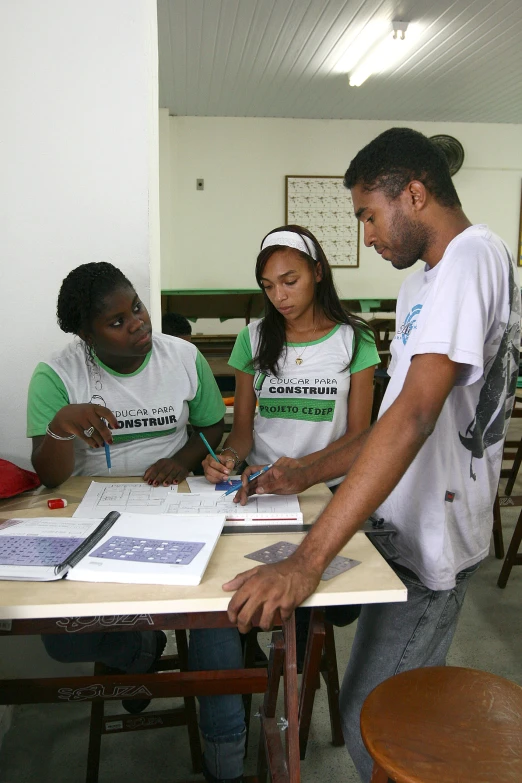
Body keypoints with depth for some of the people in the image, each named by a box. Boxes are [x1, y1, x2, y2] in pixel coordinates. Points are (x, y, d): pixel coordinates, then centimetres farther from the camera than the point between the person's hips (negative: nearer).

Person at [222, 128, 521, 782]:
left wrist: (306, 561, -34)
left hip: (431, 540, -9)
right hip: (403, 526, 9)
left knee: (371, 726, 2)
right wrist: (308, 474, 7)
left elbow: (415, 416, -30)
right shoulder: (425, 281, 14)